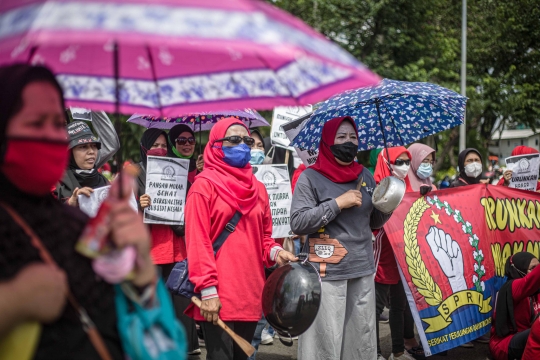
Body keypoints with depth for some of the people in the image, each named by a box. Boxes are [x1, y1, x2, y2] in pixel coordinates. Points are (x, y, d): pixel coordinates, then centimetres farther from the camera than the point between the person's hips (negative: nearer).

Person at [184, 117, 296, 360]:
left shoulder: (257, 188, 15)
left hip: (250, 293, 6)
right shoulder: (204, 185, -4)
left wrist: (275, 253, -2)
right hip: (218, 295, -6)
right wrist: (207, 289, -17)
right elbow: (197, 241, -10)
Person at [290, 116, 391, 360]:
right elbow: (297, 223, -13)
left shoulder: (365, 176, 13)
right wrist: (337, 203, -16)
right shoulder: (311, 177, -3)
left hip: (363, 270, 5)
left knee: (363, 340, 9)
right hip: (327, 273, -5)